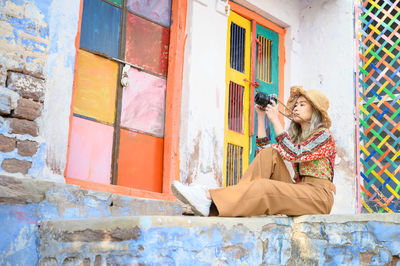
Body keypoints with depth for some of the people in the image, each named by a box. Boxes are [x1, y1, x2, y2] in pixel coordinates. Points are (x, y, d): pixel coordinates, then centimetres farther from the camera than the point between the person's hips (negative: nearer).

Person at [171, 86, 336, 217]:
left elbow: (294, 154, -18)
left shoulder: (323, 134, 0)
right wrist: (261, 117, 9)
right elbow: (264, 150, 11)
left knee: (265, 187, -30)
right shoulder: (296, 136, 24)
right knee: (270, 153, -11)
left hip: (318, 196, -6)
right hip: (298, 191, 7)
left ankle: (209, 198, -39)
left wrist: (275, 120, -15)